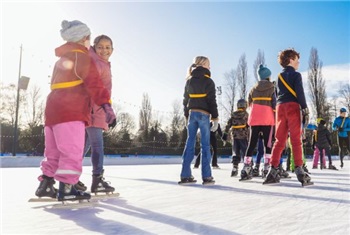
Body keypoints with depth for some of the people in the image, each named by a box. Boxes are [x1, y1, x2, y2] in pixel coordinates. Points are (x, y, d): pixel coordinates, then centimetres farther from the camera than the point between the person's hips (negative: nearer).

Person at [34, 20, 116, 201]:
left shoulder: (61, 60, 26)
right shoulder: (82, 56, -3)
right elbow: (93, 82, -15)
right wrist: (106, 104, -21)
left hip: (53, 109, 9)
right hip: (71, 111, -9)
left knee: (54, 151, 14)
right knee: (72, 151, -9)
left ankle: (46, 185, 19)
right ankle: (66, 188, -11)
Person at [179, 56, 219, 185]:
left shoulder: (189, 81, 11)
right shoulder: (208, 81, -4)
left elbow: (186, 100, 13)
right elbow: (212, 101, -8)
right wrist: (215, 118, -5)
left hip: (191, 114, 5)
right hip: (203, 114, -5)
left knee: (189, 143, 6)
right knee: (205, 145, -2)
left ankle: (185, 175, 5)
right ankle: (207, 177, -1)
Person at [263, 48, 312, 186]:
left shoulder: (280, 76, 20)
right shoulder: (296, 75, 1)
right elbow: (300, 94, -10)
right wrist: (305, 110, -10)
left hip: (280, 108, 5)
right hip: (293, 107, -5)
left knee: (279, 140, 6)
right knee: (296, 140, -7)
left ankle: (273, 171, 2)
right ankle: (299, 171, -11)